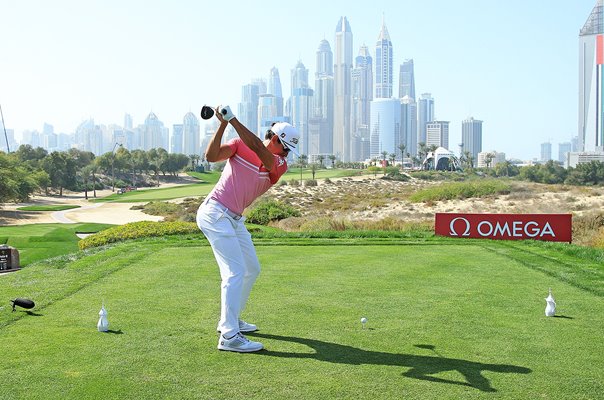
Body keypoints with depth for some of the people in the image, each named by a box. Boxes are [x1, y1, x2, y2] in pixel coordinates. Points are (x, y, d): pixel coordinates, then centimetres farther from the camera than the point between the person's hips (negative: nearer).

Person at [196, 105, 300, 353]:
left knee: (252, 270, 15)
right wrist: (223, 125, -26)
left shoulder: (279, 165, 1)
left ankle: (230, 320, 30)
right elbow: (211, 156, -17)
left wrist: (232, 119, -25)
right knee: (235, 272, -16)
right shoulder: (239, 145, -4)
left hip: (235, 220, 7)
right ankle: (229, 336, -17)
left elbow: (258, 148, -18)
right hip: (216, 214, -7)